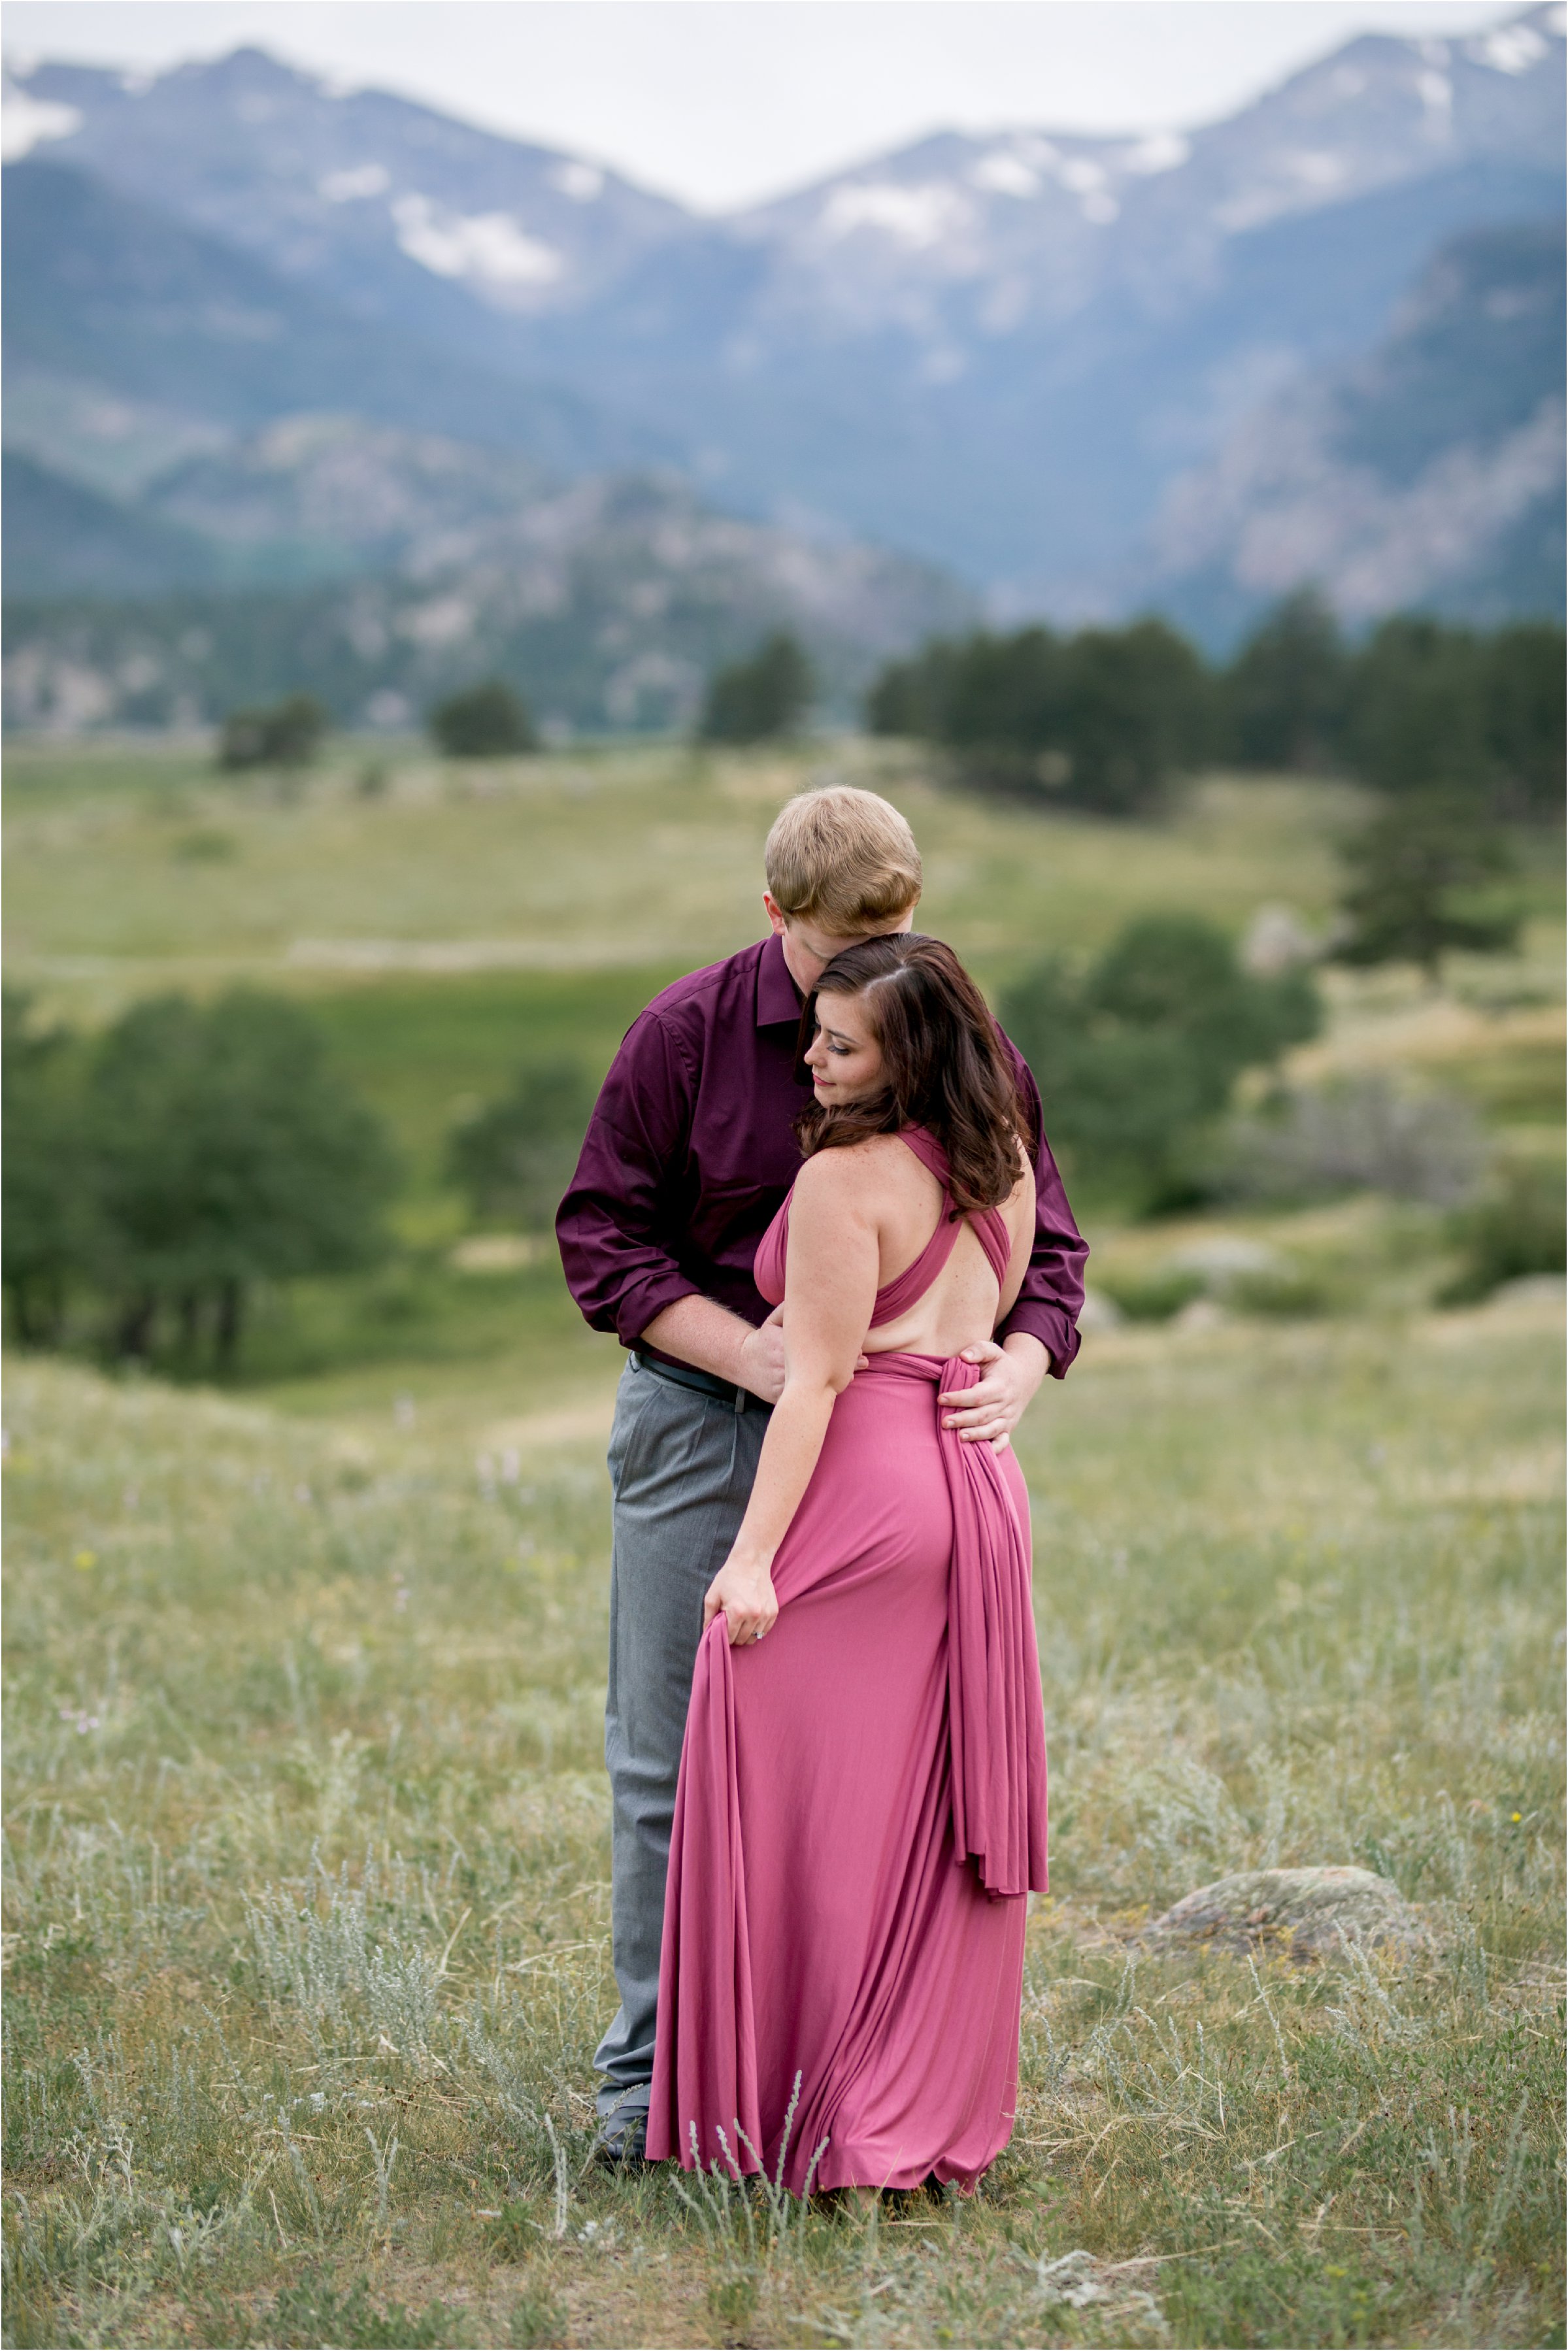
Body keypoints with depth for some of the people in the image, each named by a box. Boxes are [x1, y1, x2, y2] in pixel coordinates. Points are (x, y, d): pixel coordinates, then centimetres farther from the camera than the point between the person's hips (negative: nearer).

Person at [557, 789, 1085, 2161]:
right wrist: (750, 1351, -17)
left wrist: (1020, 1366, -19)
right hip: (701, 1420, -1)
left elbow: (1045, 1245, 3)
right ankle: (653, 2071, 13)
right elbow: (602, 1233, -4)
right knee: (671, 1754, 3)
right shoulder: (688, 1033, -6)